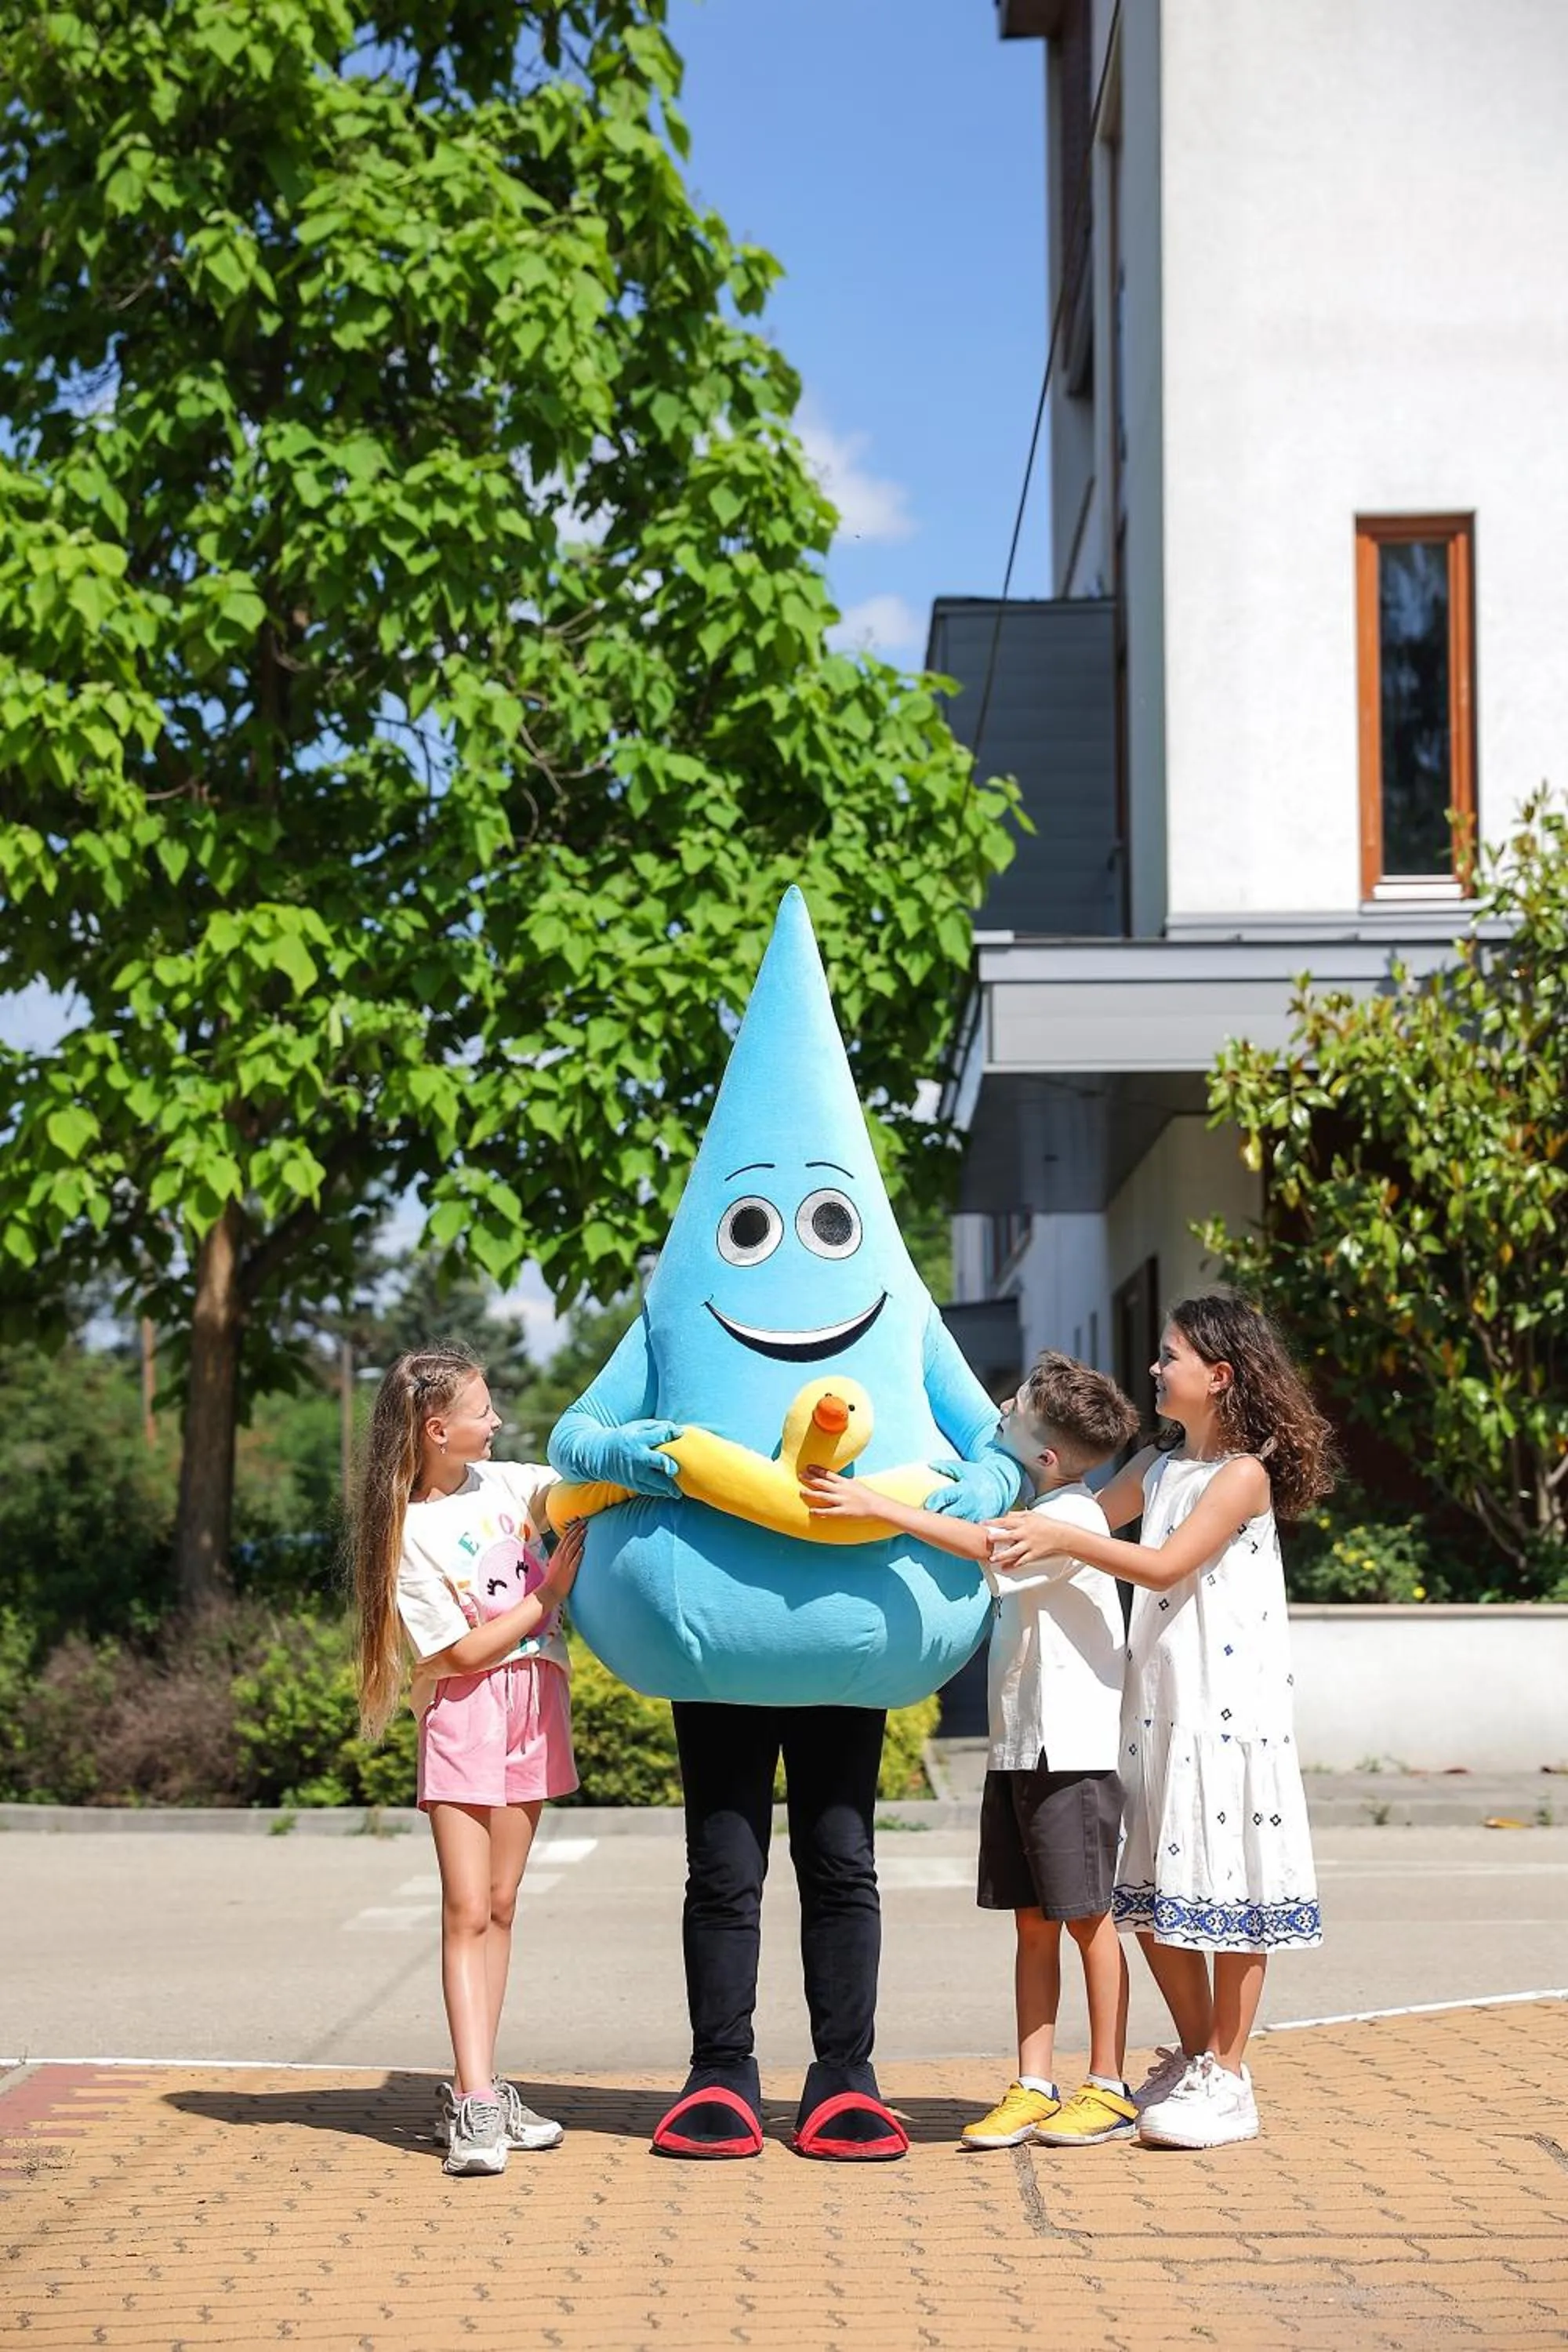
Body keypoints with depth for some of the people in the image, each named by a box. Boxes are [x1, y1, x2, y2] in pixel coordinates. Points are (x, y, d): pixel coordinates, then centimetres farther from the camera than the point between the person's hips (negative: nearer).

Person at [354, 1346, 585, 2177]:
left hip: (534, 1704, 6)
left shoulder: (504, 1482, 7)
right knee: (466, 1908, -10)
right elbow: (465, 1651, -13)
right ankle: (474, 2099, -13)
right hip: (464, 1716, -6)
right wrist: (550, 1590, -11)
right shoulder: (411, 1536, -11)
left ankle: (479, 2089, 11)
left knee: (499, 1904, 7)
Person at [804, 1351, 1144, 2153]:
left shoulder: (1074, 1515, -13)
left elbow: (986, 1546, -29)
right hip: (1015, 1748, 8)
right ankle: (1033, 2088, 11)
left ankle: (1108, 2087, 8)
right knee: (1032, 1920, 8)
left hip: (1074, 1749, -8)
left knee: (1086, 1915, -1)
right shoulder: (1024, 1520, 16)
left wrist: (874, 1506, -33)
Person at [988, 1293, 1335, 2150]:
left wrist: (1061, 1540, -24)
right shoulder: (1157, 1467, 13)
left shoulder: (1245, 1474, -11)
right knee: (1152, 1896, 11)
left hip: (1229, 1712, -8)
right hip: (1158, 1709, 8)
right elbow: (1088, 1517, 19)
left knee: (1225, 1889, -1)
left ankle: (1225, 2078, 6)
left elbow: (1166, 1565, -19)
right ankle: (1194, 2055, 24)